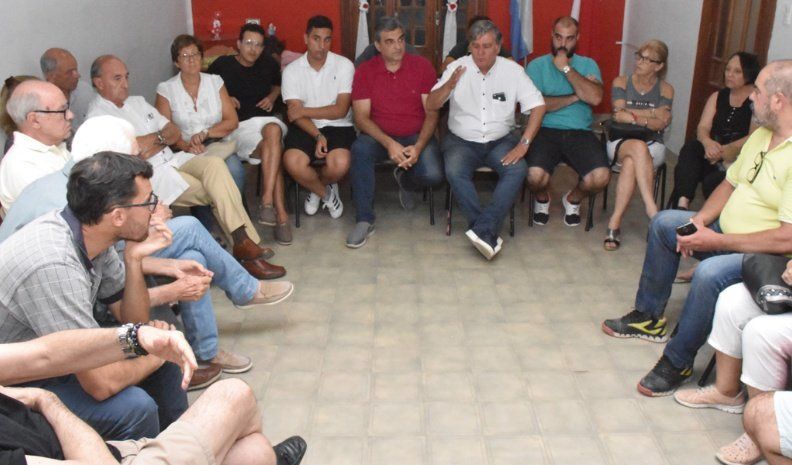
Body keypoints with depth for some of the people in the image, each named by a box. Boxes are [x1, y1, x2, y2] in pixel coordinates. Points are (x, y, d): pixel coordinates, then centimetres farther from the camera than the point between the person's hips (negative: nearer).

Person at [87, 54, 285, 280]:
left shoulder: (137, 102, 20)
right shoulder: (98, 116, -3)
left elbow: (175, 132, 13)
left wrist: (151, 144, -6)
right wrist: (160, 136, -2)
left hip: (172, 160, 6)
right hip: (150, 177, -6)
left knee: (214, 164, -24)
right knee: (217, 191, -21)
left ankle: (245, 242, -27)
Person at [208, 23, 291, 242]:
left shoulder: (269, 64, 12)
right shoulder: (222, 65, 2)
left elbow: (277, 84, 32)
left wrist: (272, 97, 11)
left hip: (266, 119, 2)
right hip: (238, 126, -2)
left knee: (273, 131, -38)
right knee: (272, 149, -33)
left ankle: (267, 202, -42)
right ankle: (281, 214, -35)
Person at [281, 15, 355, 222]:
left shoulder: (344, 65, -3)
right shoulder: (291, 70, 0)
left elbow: (341, 110, -9)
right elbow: (295, 114, -6)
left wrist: (304, 111, -13)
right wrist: (318, 136, -21)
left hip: (338, 126, -1)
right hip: (305, 128, 1)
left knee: (339, 165, -31)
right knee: (292, 163, -29)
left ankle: (316, 187, 9)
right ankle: (326, 192, 5)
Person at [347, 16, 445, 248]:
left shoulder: (422, 66, -2)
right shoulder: (365, 71, -3)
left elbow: (431, 113, -4)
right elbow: (361, 117, -8)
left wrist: (418, 146, -20)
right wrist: (389, 143, -25)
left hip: (417, 136, 0)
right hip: (380, 136, 0)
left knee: (433, 175, -28)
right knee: (360, 149, -34)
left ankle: (405, 180, 12)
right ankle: (364, 220, -21)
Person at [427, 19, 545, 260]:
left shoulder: (512, 70, -2)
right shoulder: (458, 68, -2)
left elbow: (538, 106, -4)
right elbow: (430, 105, -5)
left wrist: (524, 143, -15)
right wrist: (450, 84, -25)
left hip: (500, 140, 1)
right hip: (462, 140, 0)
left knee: (517, 170, -29)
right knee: (454, 172, -31)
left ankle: (483, 229, -33)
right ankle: (490, 233, -27)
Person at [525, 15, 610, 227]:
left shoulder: (588, 65, 14)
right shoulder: (537, 65, 8)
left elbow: (594, 98, -7)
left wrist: (566, 68, -6)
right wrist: (574, 97, -4)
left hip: (580, 132, 2)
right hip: (546, 130, -2)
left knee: (601, 177, -25)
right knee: (536, 176, -31)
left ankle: (573, 199, 13)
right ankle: (542, 198, 11)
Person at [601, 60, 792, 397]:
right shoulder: (761, 134, 4)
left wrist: (716, 241, -24)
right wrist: (701, 219, -4)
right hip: (725, 231, 10)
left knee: (709, 273, -35)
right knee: (663, 223, 9)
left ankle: (677, 362, -13)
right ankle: (649, 318, 19)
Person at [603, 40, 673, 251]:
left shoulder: (665, 89, 10)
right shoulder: (621, 82, 10)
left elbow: (661, 124, -6)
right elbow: (619, 114, -8)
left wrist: (633, 117, -17)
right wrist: (654, 112, -6)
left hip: (653, 147, 0)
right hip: (620, 142, 0)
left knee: (631, 163, -36)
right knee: (638, 147, -38)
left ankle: (615, 222, -38)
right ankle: (653, 211, -44)